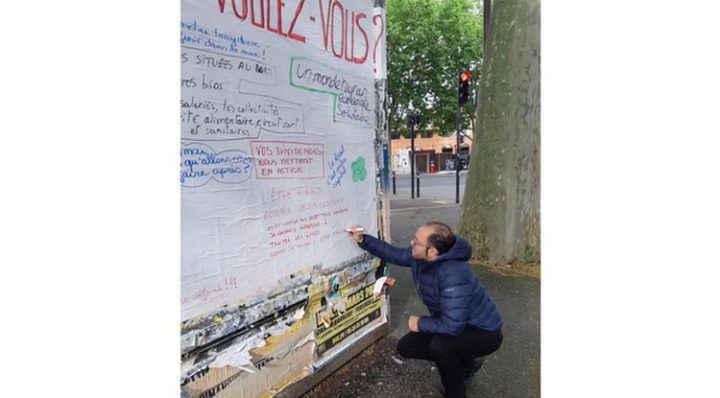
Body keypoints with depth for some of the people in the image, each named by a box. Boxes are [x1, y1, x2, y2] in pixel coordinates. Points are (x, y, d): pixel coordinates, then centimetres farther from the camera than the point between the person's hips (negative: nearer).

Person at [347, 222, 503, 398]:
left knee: (440, 344, -36)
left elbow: (451, 327, -39)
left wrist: (421, 323, -21)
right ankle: (465, 363, 22)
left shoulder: (453, 277, -39)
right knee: (406, 347, 7)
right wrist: (363, 240, -1)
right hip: (457, 324, 8)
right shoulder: (419, 256, -13)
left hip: (483, 331, -8)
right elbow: (395, 254, 6)